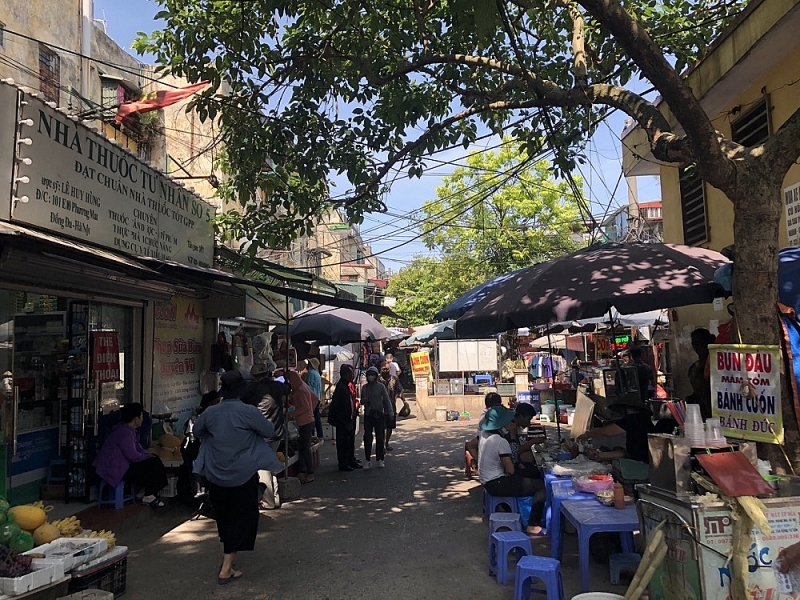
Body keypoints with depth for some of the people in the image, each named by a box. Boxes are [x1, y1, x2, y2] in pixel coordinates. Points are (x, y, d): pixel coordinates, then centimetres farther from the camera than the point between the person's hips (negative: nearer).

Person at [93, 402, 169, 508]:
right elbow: (133, 456, -25)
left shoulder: (128, 430, 10)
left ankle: (150, 494, 6)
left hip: (121, 463, 10)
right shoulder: (125, 433, -23)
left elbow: (138, 448, 15)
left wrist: (151, 456, 2)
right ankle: (149, 495, 7)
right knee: (152, 465, -10)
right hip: (114, 469, -10)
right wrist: (149, 458, -8)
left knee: (155, 461, 3)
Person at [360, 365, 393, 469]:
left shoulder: (381, 386, -1)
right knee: (367, 437, -1)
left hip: (379, 414, -2)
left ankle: (379, 460, 12)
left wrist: (390, 412, -9)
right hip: (368, 415, 2)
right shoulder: (364, 387, 8)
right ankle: (368, 460, 6)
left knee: (379, 437, 2)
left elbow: (386, 400, -2)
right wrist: (363, 400, -8)